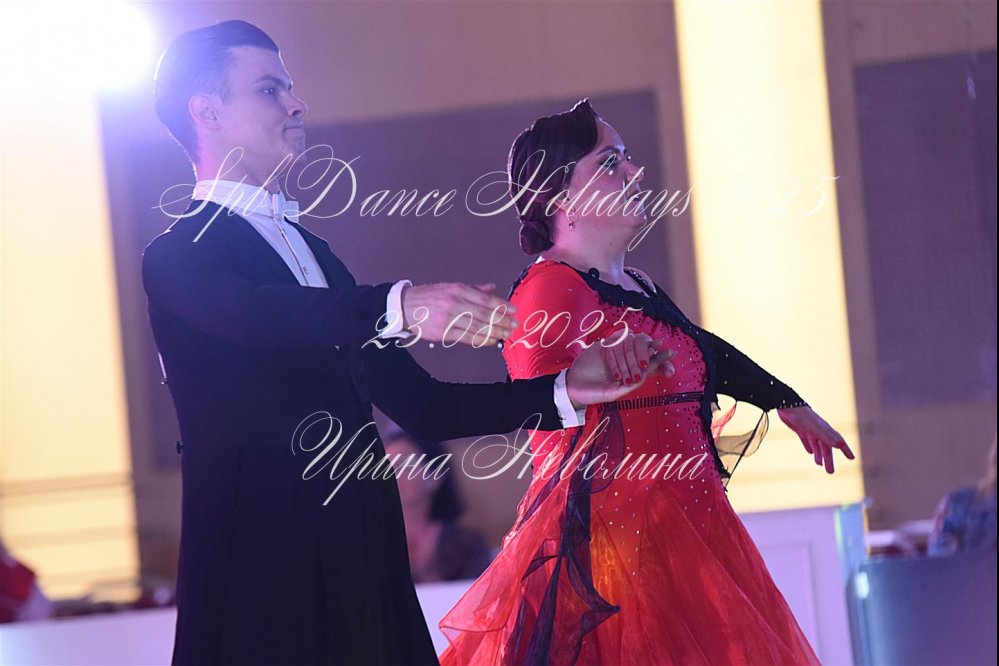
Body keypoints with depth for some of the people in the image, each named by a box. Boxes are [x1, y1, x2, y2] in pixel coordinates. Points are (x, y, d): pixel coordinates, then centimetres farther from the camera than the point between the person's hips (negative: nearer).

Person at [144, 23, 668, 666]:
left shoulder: (313, 251, 22)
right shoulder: (178, 255, -2)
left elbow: (418, 402, 21)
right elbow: (256, 313, -25)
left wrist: (564, 391, 12)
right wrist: (400, 307, -39)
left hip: (365, 564, 7)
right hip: (264, 571, -7)